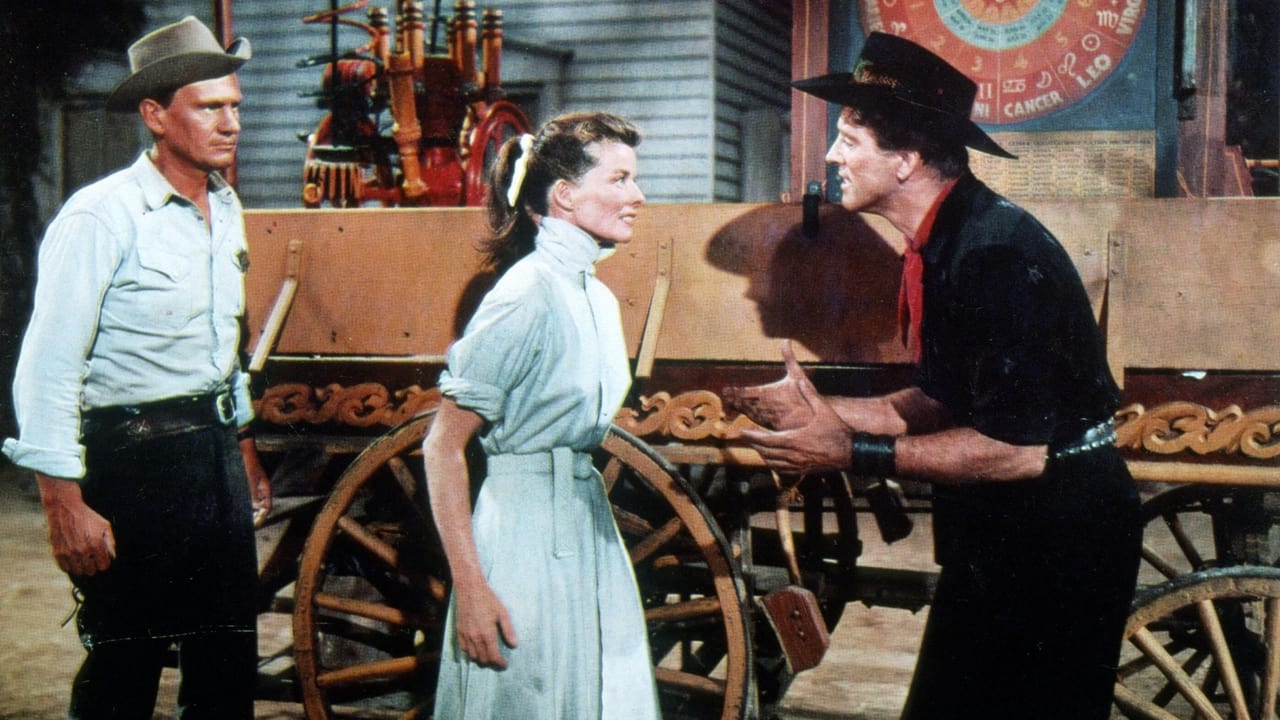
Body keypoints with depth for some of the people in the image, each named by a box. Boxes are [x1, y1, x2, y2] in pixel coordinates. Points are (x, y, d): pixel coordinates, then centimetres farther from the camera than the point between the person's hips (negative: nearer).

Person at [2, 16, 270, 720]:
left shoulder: (225, 205, 10)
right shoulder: (100, 218, -16)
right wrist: (66, 507, -20)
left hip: (213, 449, 7)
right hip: (132, 457, -7)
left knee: (229, 655, 14)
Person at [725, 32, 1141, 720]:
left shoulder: (997, 250, -24)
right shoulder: (941, 241, 6)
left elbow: (1018, 449, -27)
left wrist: (853, 452, -23)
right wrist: (820, 411, 1)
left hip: (1057, 540, -9)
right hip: (993, 534, 9)